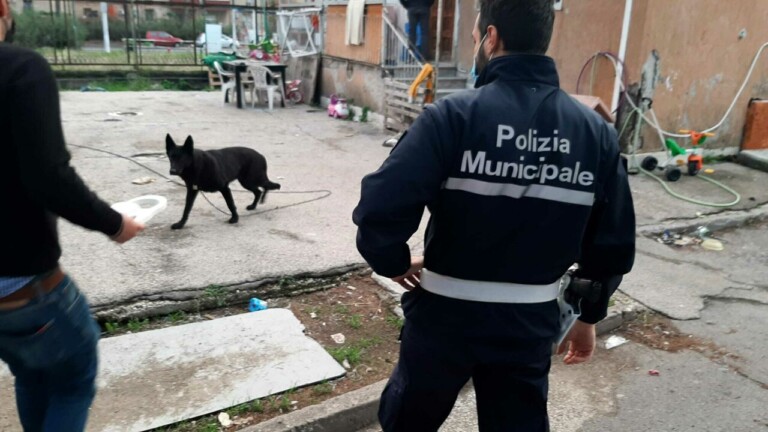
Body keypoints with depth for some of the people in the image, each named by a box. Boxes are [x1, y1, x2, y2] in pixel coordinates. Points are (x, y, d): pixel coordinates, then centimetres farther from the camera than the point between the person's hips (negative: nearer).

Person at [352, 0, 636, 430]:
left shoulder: (454, 115, -17)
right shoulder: (596, 132, -3)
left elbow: (380, 209, -25)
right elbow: (613, 246, 2)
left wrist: (395, 262, -4)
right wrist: (589, 315, 16)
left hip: (446, 313, -3)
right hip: (530, 322, 4)